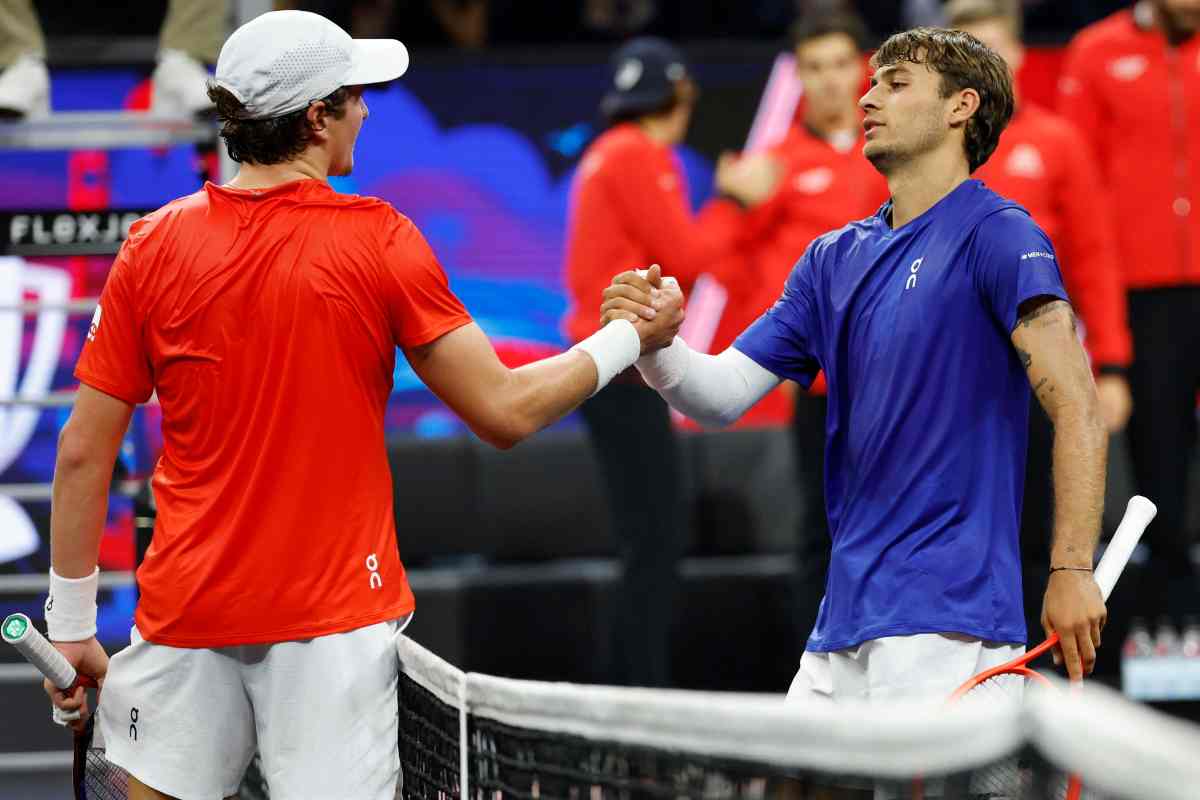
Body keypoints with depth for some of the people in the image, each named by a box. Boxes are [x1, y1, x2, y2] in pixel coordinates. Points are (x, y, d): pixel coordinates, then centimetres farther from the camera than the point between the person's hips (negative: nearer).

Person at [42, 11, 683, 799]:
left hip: (185, 613, 2)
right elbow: (505, 411, -5)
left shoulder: (154, 246, 0)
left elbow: (84, 453, 1)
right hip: (334, 617, -2)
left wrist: (72, 622, 9)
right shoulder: (380, 240, -7)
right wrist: (628, 340, 10)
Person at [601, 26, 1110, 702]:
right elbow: (724, 394, 13)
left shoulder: (997, 235, -7)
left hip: (943, 621, -8)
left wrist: (1073, 570, -22)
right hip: (844, 624, 8)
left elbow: (1077, 408, -15)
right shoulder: (833, 260, 17)